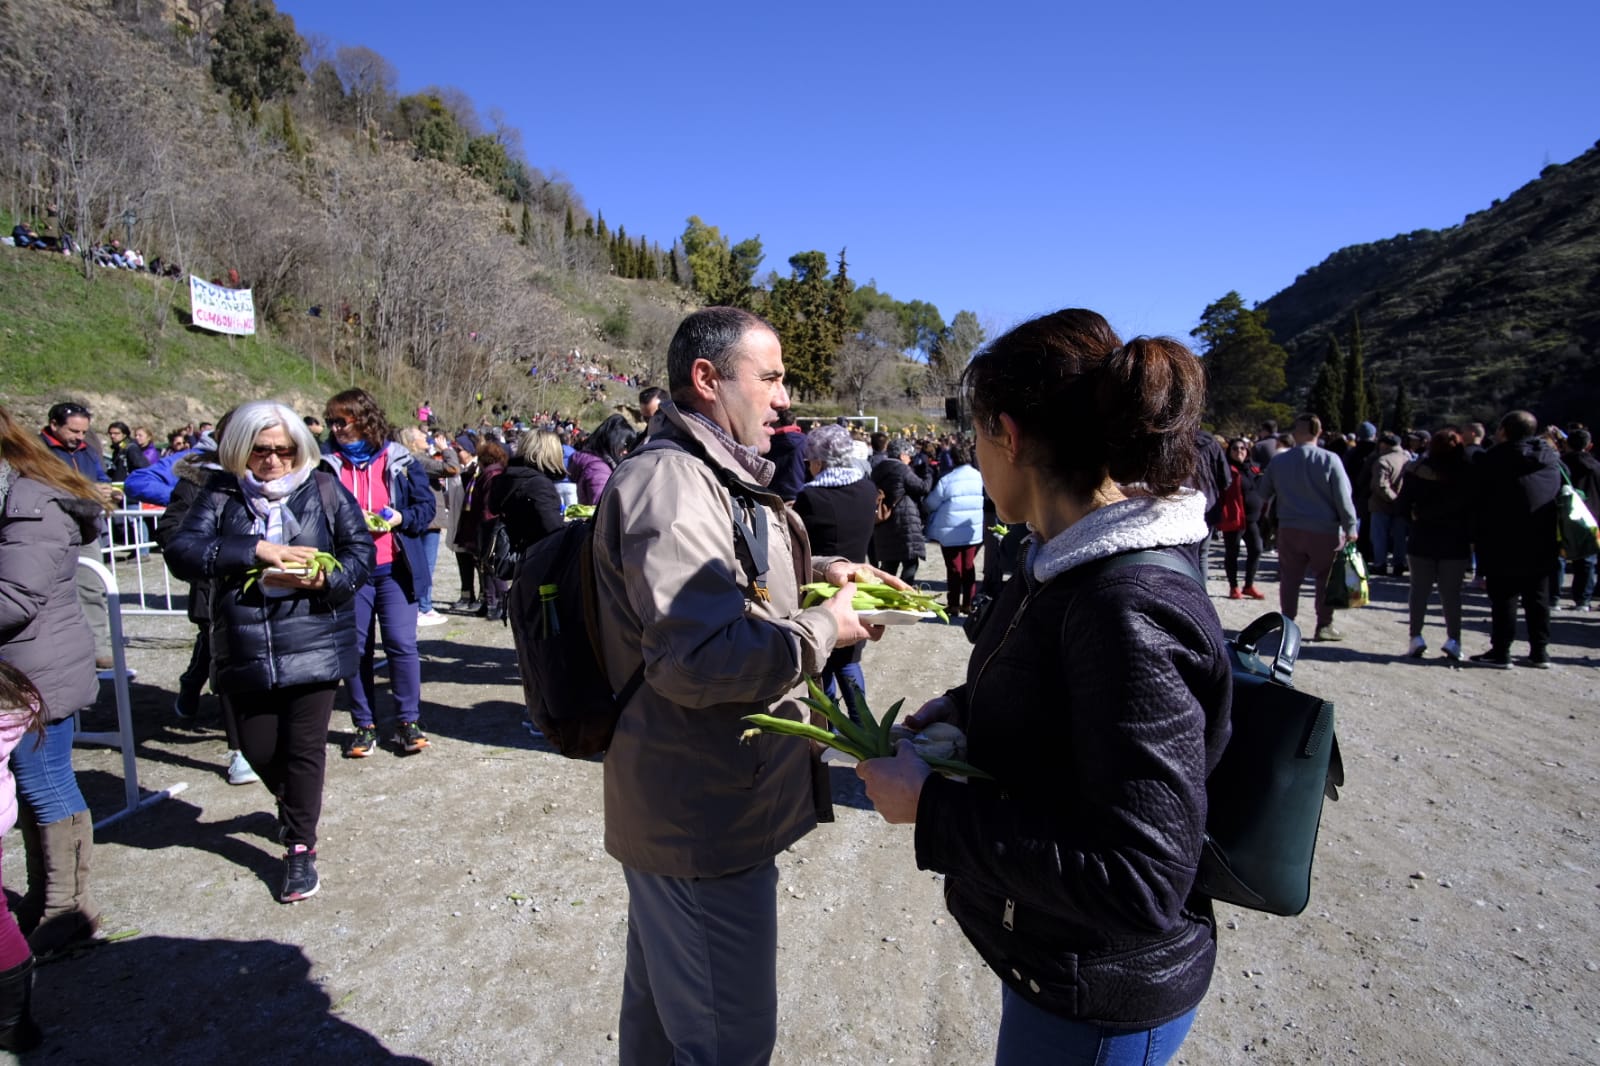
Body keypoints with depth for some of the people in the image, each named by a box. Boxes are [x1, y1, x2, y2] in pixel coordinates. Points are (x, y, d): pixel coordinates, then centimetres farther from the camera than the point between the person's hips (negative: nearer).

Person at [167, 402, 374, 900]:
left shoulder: (323, 489, 1)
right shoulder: (220, 495, 3)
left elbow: (362, 550, -1)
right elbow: (181, 551, -10)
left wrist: (324, 580, -20)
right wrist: (256, 551, -23)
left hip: (314, 646, -2)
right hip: (243, 652, 2)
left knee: (304, 749, 2)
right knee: (258, 750, 13)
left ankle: (300, 848, 20)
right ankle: (295, 808, 44)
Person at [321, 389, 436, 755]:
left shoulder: (400, 461, 1)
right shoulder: (326, 463, 4)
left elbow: (426, 506, 6)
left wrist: (401, 518, -12)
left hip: (394, 568, -1)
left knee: (401, 644, -2)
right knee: (356, 648, 8)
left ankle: (408, 721, 12)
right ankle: (364, 725, 20)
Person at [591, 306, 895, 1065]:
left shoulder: (704, 474, 12)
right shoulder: (671, 481, -23)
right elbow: (700, 660, -32)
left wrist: (818, 569, 9)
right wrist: (823, 627, -18)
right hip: (705, 822, -11)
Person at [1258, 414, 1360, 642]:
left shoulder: (1278, 460, -2)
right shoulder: (1330, 460, -12)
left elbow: (1264, 493, 10)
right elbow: (1343, 497, -10)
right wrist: (1350, 528, -2)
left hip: (1289, 529, 3)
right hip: (1325, 530, -2)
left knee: (1290, 578, 11)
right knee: (1326, 579, 9)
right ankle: (1324, 625, 12)